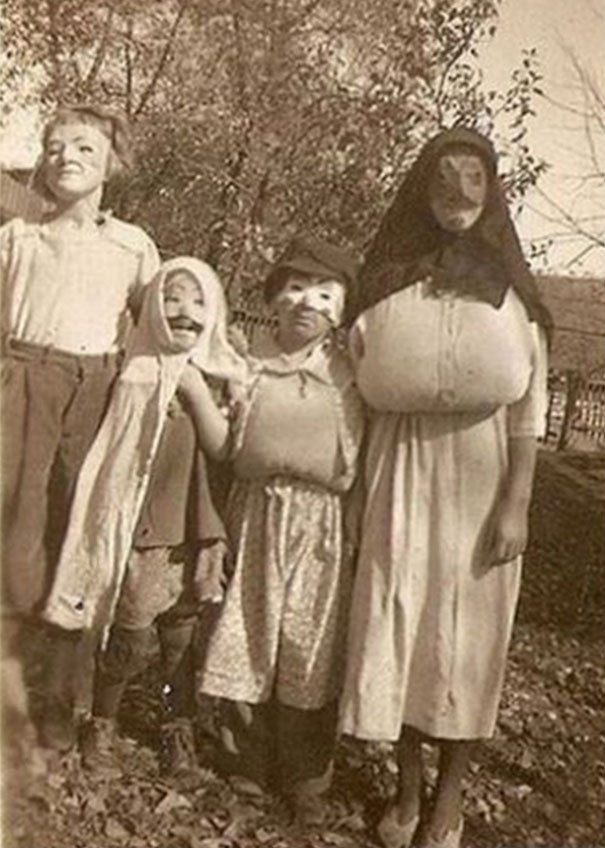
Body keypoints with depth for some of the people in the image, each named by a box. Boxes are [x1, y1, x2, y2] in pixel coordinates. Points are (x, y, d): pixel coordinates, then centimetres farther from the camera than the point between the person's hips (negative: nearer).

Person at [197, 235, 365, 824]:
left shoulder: (348, 375, 0)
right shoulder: (249, 365, 4)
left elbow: (361, 461, 0)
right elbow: (228, 449, 9)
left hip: (321, 526, -1)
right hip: (257, 516, 2)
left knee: (308, 649, 6)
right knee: (247, 640, 8)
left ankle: (306, 780, 22)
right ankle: (250, 762, 28)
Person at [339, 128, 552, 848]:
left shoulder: (508, 286, 3)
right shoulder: (387, 277, 5)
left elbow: (528, 405, 0)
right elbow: (361, 389, 4)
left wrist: (517, 503, -7)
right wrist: (361, 488, -4)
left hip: (480, 472, -1)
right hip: (401, 470, 1)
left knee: (465, 627, 4)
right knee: (397, 619, 4)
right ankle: (406, 789, 22)